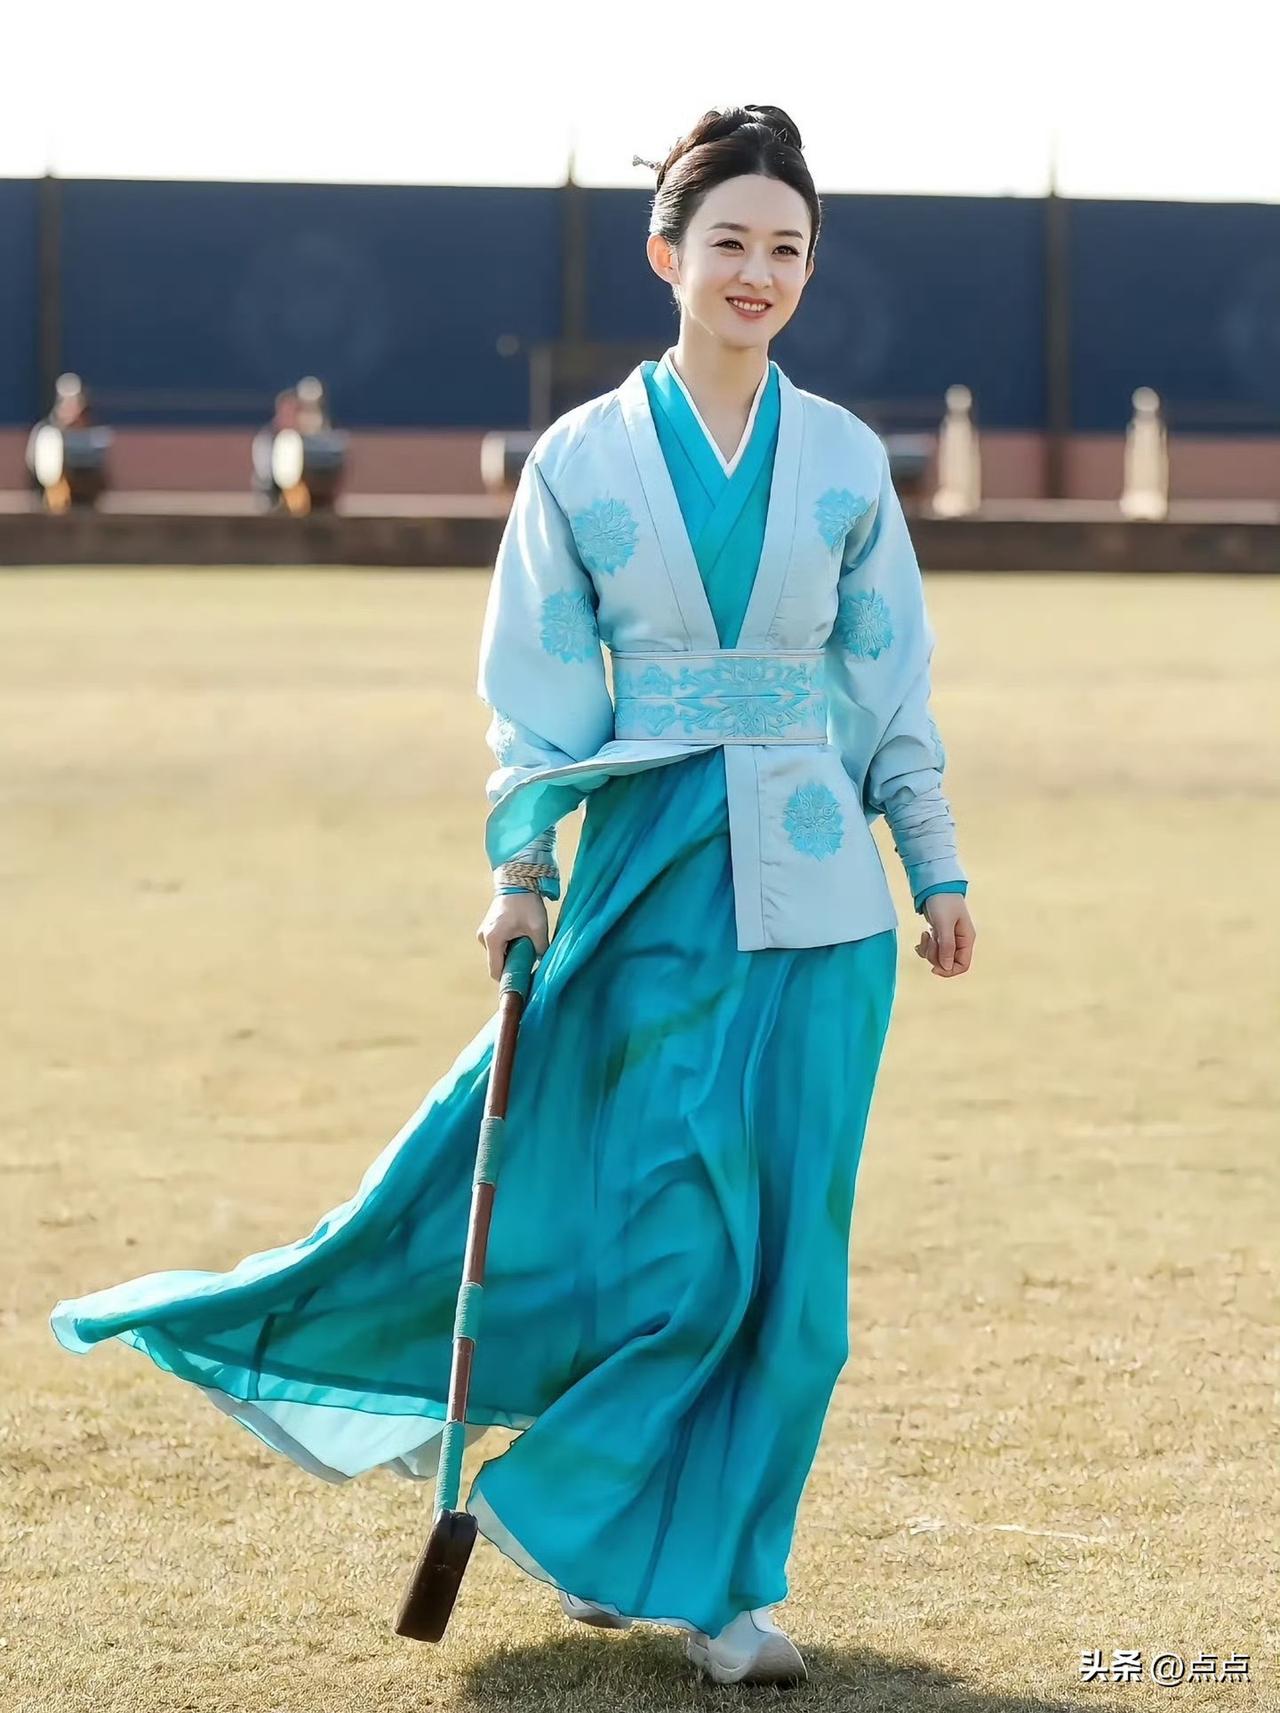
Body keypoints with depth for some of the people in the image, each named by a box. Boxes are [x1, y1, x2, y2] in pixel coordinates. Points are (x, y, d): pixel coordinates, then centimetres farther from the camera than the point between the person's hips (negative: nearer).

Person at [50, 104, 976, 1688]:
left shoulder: (844, 459, 7)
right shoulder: (583, 458, 2)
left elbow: (891, 684, 11)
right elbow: (540, 695, 4)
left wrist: (938, 870, 10)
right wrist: (519, 867, -5)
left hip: (814, 887, 2)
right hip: (652, 874, -2)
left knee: (788, 1247, 1)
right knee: (685, 1228, -8)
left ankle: (717, 1576, 13)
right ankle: (545, 1493, 13)